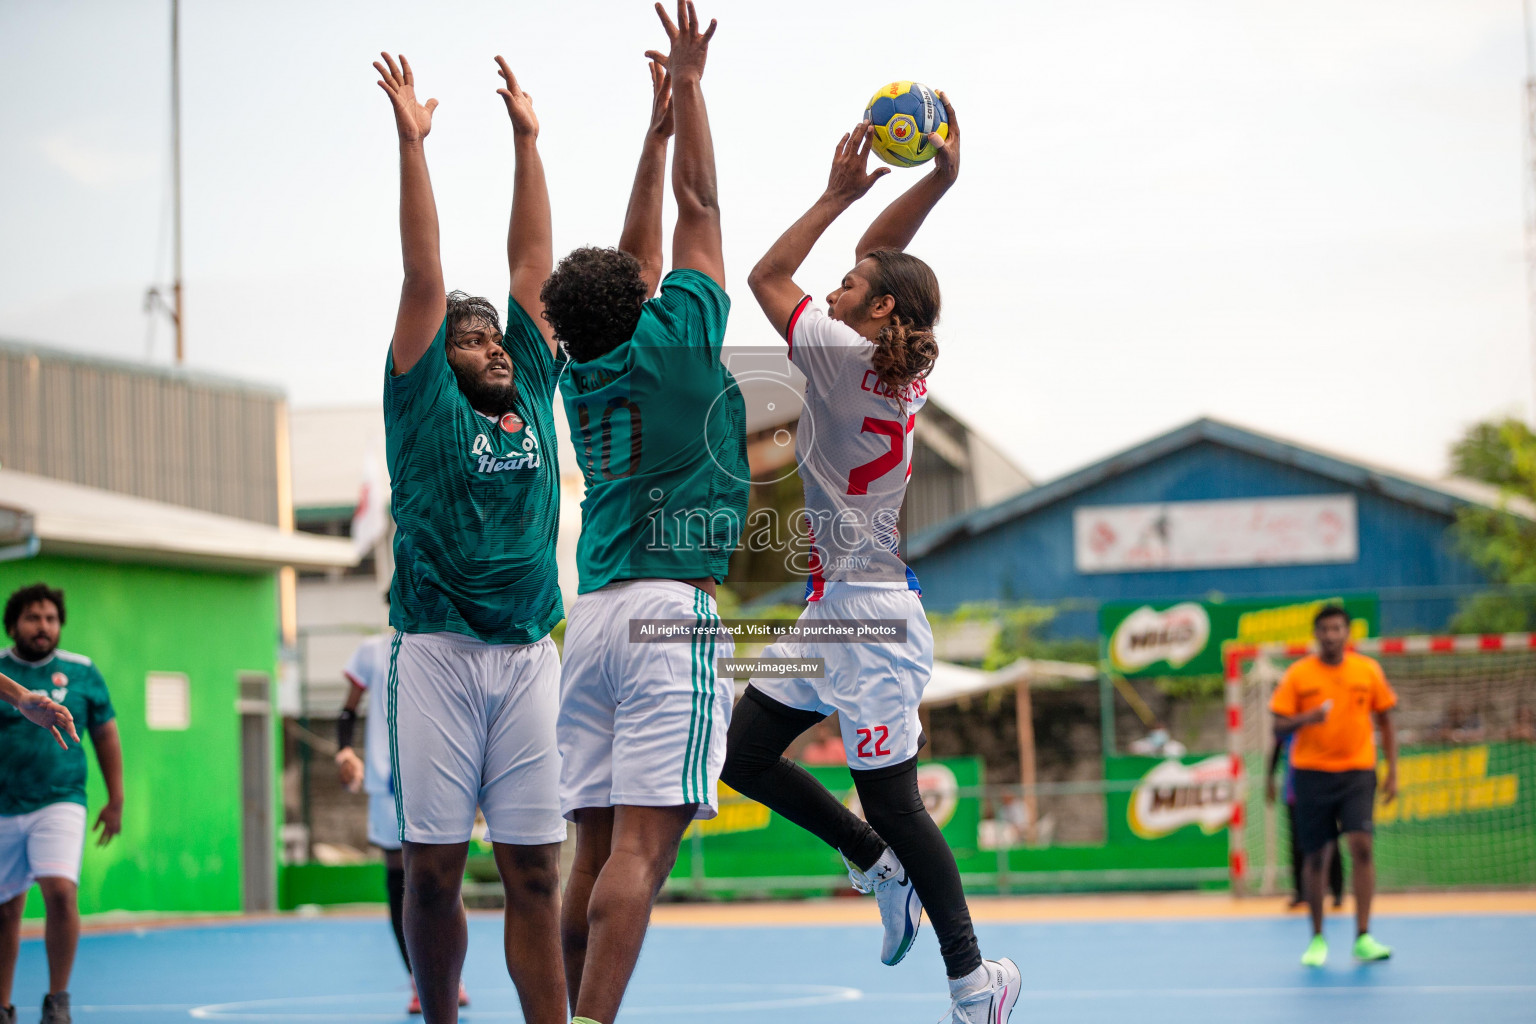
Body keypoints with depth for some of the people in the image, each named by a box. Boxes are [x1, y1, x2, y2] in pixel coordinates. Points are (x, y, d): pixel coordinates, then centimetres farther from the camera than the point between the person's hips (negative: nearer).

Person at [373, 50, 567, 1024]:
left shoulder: (533, 396, 15)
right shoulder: (426, 403, 6)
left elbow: (533, 264, 15)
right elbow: (425, 277, 2)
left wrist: (528, 138, 16)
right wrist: (412, 144, -2)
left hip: (530, 652, 3)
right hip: (441, 651, -3)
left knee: (536, 870, 0)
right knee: (434, 864, -1)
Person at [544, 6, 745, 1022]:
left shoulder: (582, 376, 15)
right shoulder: (676, 344, -1)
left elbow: (640, 249, 27)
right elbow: (699, 206, 8)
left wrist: (658, 127, 32)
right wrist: (687, 86, 16)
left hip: (594, 616, 7)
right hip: (673, 609, -7)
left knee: (598, 849, 4)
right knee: (642, 843, -14)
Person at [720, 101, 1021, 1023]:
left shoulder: (846, 356, -16)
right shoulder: (901, 360, 7)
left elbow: (767, 276, -5)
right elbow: (881, 251, 15)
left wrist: (839, 192, -2)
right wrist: (940, 179, 3)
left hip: (870, 615, -9)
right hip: (834, 608, 9)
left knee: (893, 805, -2)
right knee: (744, 756, 12)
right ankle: (881, 868, 23)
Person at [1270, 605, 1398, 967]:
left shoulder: (1368, 670, 4)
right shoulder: (1298, 674, 0)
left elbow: (1385, 722, 11)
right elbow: (1280, 727, -1)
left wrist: (1392, 773, 6)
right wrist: (1306, 718, -22)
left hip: (1357, 772, 0)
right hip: (1312, 773, 0)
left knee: (1361, 846, -15)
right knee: (1315, 856, 3)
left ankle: (1363, 938, -12)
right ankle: (1317, 939, 17)